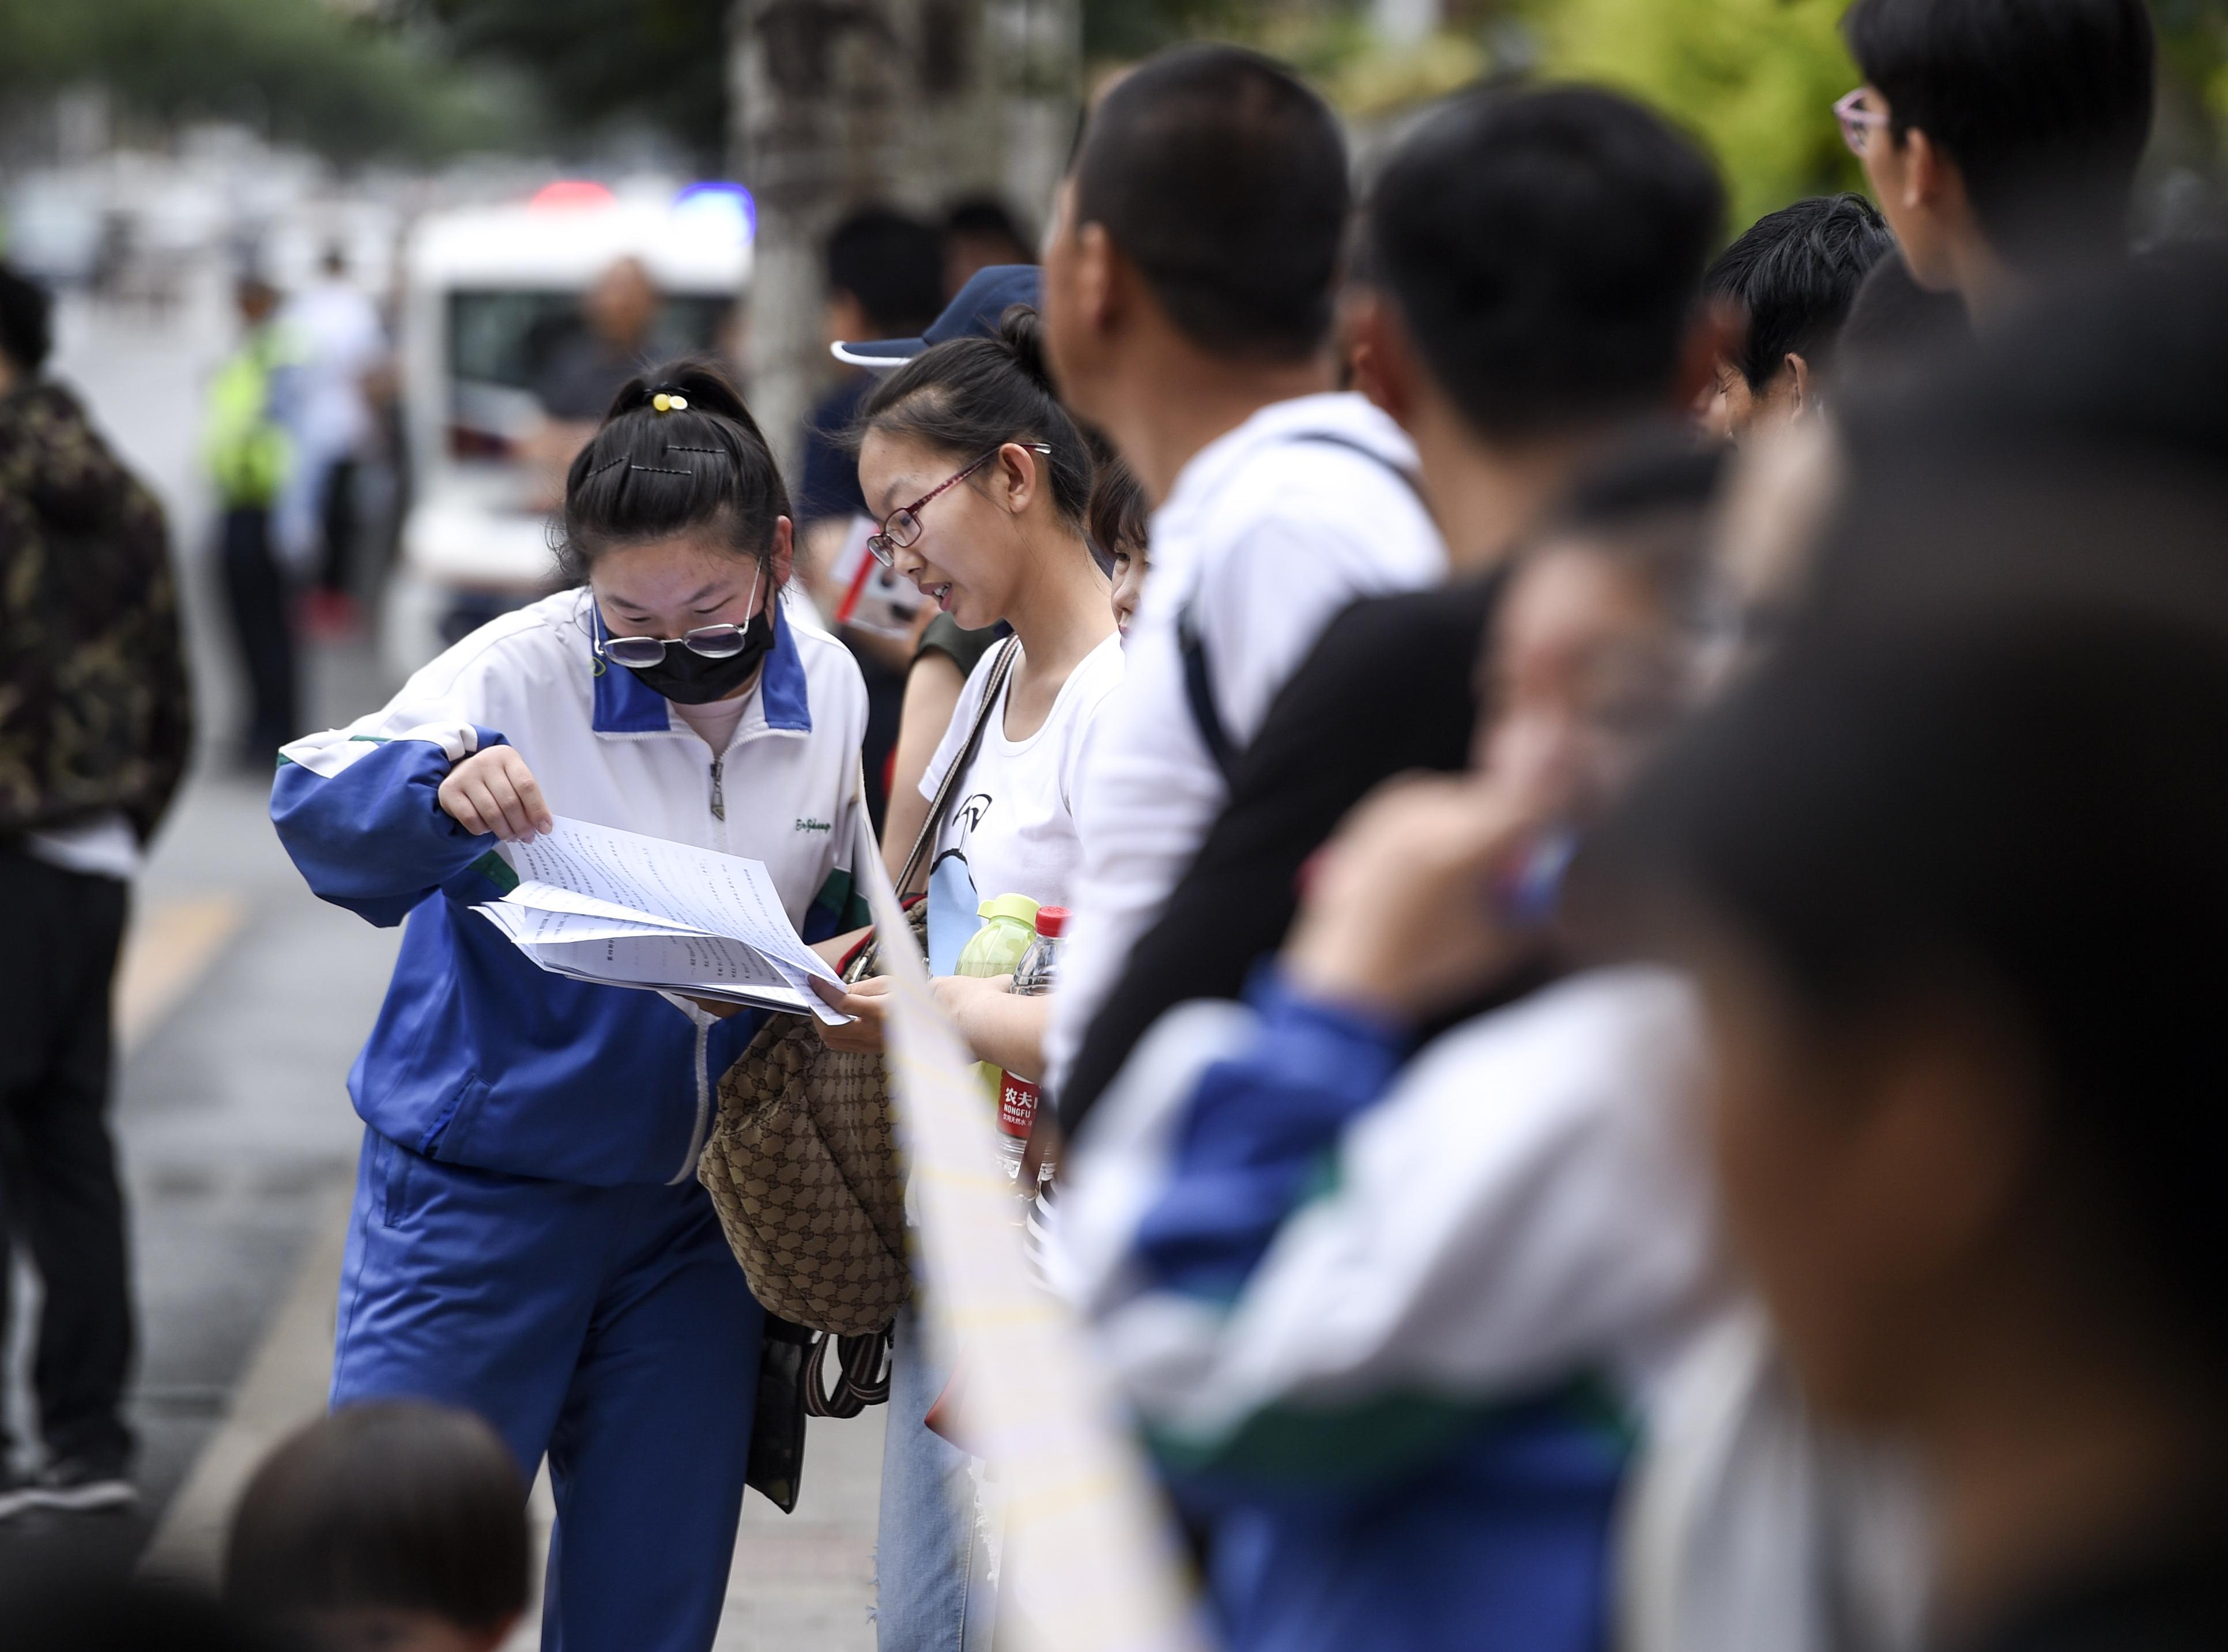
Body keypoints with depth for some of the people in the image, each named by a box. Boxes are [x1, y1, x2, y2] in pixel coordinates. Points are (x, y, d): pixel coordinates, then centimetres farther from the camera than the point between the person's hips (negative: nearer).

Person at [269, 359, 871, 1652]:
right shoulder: (522, 672, -15)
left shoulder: (829, 687, 0)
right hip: (483, 1190, -4)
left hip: (696, 1209, 4)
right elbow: (313, 808, -25)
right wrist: (441, 791, -44)